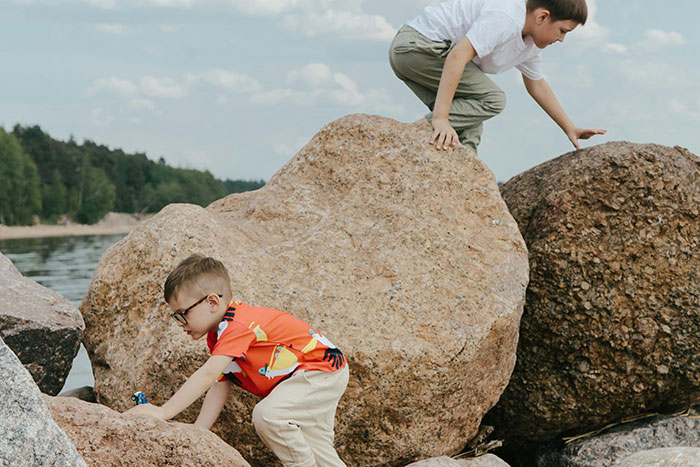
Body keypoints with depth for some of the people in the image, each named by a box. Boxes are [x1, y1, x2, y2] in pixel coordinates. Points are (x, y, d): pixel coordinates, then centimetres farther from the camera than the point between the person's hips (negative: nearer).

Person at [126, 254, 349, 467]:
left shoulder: (237, 325, -28)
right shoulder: (217, 335, 6)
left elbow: (207, 374, -38)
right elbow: (219, 386, 3)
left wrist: (163, 411, -41)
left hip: (324, 371, -11)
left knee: (267, 415, -27)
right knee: (315, 448, 17)